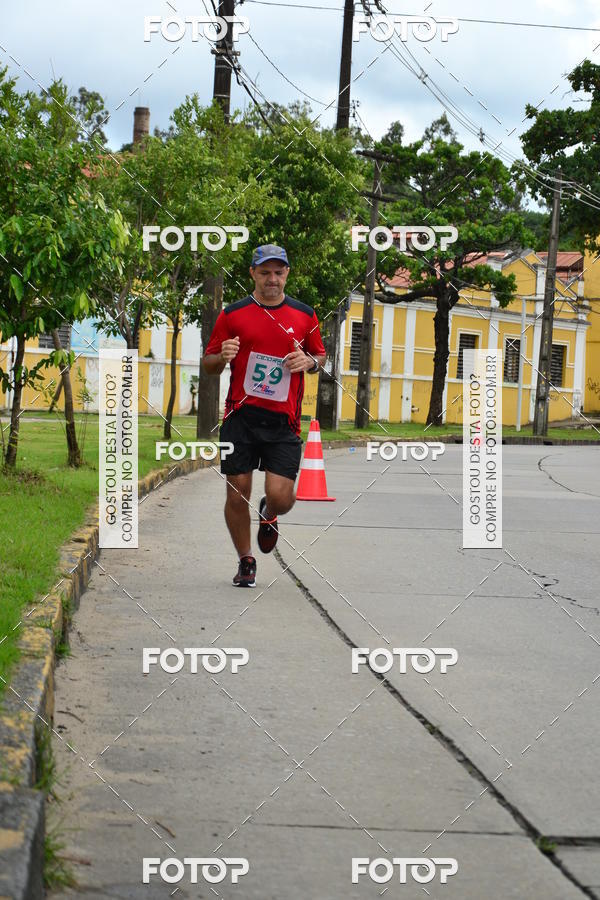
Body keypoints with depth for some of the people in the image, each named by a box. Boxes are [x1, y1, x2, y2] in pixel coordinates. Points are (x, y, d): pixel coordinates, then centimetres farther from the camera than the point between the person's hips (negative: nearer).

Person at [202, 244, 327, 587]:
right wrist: (223, 357, -13)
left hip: (284, 420, 0)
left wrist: (310, 362, -3)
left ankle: (269, 515, 29)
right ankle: (246, 561, 21)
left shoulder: (305, 315, 8)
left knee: (280, 496, -9)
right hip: (241, 416, 0)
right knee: (237, 494, 0)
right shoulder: (232, 314, 4)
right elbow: (209, 364, 9)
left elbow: (321, 355, 20)